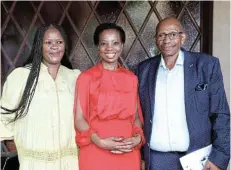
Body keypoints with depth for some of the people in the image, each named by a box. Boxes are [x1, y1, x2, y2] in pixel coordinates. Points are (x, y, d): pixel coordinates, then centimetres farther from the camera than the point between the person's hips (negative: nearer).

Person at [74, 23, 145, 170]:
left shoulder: (132, 78, 6)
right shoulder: (86, 77, -4)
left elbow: (136, 115, 10)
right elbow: (79, 118, -4)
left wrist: (138, 137, -7)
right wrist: (100, 141, -17)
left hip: (128, 154, 3)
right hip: (95, 153, -3)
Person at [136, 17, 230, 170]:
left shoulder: (207, 64, -5)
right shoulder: (145, 68, 3)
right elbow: (140, 115, 7)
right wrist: (141, 156, 6)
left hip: (196, 158, -1)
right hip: (156, 158, 2)